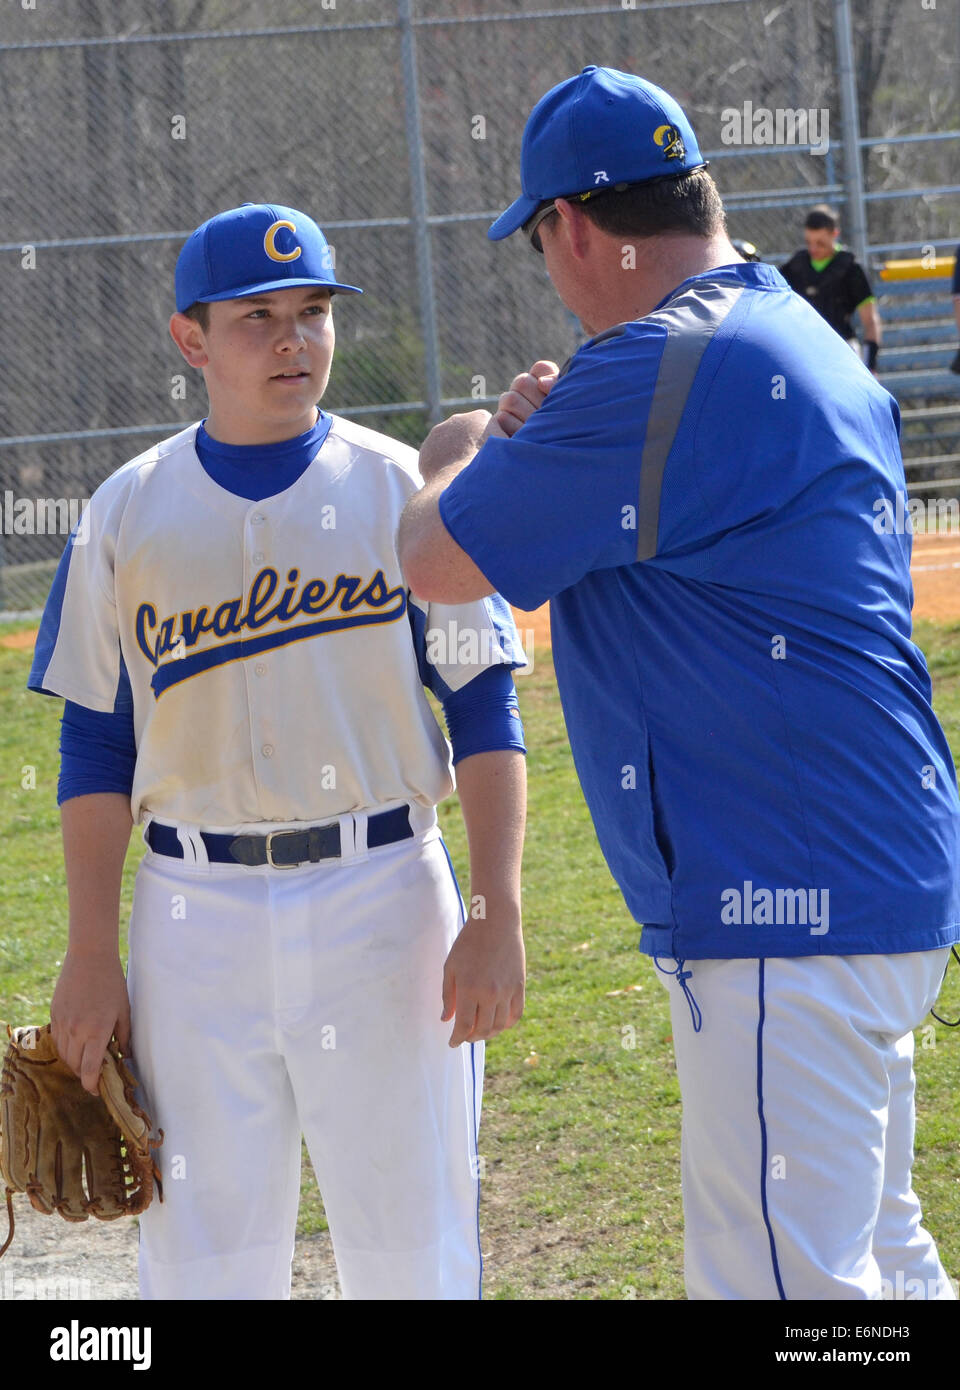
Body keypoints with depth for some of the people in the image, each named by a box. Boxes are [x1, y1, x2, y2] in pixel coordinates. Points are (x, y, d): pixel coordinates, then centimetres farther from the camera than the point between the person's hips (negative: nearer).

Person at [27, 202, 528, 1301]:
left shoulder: (403, 489, 1)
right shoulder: (129, 511, 5)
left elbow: (485, 716, 0)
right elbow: (96, 746, 8)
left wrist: (497, 914, -10)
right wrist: (89, 954, 2)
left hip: (382, 897, -1)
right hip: (195, 915, 1)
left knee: (412, 1251, 2)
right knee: (200, 1257, 3)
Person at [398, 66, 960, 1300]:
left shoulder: (660, 369, -17)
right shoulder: (799, 345, 16)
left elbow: (438, 564, -11)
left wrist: (460, 454, 10)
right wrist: (543, 443, 16)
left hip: (788, 915, -11)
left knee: (779, 1281, -11)